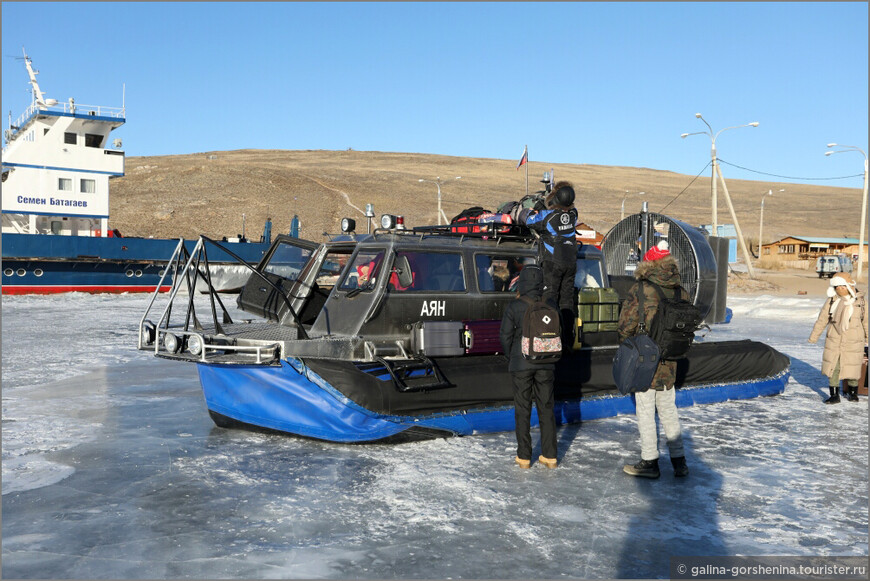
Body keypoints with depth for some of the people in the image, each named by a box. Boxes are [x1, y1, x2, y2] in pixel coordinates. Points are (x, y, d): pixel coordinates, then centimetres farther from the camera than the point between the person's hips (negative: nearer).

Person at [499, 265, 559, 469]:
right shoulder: (550, 305, -4)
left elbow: (505, 335, -7)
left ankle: (524, 456, 12)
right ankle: (549, 455, 16)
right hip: (546, 364, 3)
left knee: (522, 409, 7)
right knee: (546, 408, 12)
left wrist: (511, 358, 10)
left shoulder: (514, 306, -12)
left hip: (521, 363, -2)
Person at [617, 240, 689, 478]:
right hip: (669, 361, 5)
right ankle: (679, 461, 20)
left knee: (645, 411, 4)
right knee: (668, 409, 16)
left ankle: (649, 462, 11)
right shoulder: (680, 292, 2)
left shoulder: (641, 289, -14)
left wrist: (627, 345, 9)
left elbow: (626, 325, -10)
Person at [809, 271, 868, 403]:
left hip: (853, 343, -1)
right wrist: (813, 337, 8)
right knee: (832, 369, 1)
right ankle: (834, 395, 12)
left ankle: (853, 392, 29)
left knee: (852, 369, 7)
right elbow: (821, 320, 6)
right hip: (833, 342, 1)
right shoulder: (831, 301, 1)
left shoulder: (861, 302, -1)